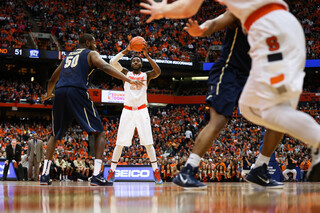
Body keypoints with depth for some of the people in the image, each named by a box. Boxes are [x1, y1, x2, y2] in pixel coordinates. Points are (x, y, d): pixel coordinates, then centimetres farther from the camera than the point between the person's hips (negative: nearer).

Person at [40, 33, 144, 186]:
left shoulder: (68, 56, 32)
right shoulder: (91, 54, 15)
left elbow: (52, 80, 39)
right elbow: (105, 67, -6)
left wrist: (48, 94, 59)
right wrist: (128, 80, -12)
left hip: (60, 93, 6)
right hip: (77, 92, -6)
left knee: (55, 136, 22)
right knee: (99, 133, 3)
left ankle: (45, 174, 14)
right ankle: (97, 175, -12)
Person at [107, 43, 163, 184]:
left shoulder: (146, 75, 8)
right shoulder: (126, 73, 10)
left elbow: (158, 72, -14)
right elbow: (113, 62, -3)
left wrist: (147, 55, -17)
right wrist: (126, 50, -10)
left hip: (142, 110, -1)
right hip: (127, 110, 1)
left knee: (148, 142, -6)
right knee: (120, 142, -2)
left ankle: (156, 172, -3)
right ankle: (112, 171, 4)